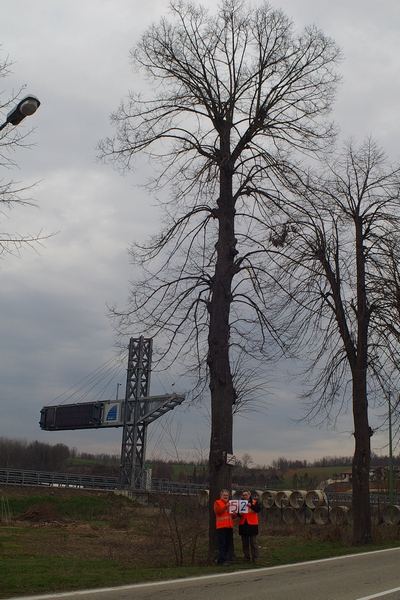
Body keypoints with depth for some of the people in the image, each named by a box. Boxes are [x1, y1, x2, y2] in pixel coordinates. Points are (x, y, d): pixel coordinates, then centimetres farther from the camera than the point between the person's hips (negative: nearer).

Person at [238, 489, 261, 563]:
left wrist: (251, 505, -31)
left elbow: (258, 509, -15)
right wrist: (240, 514, -14)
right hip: (243, 525, 3)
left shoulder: (254, 502, 4)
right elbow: (237, 513, 9)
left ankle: (255, 558, 2)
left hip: (252, 525, -3)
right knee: (245, 543, 6)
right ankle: (246, 558, 14)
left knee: (254, 542, -3)